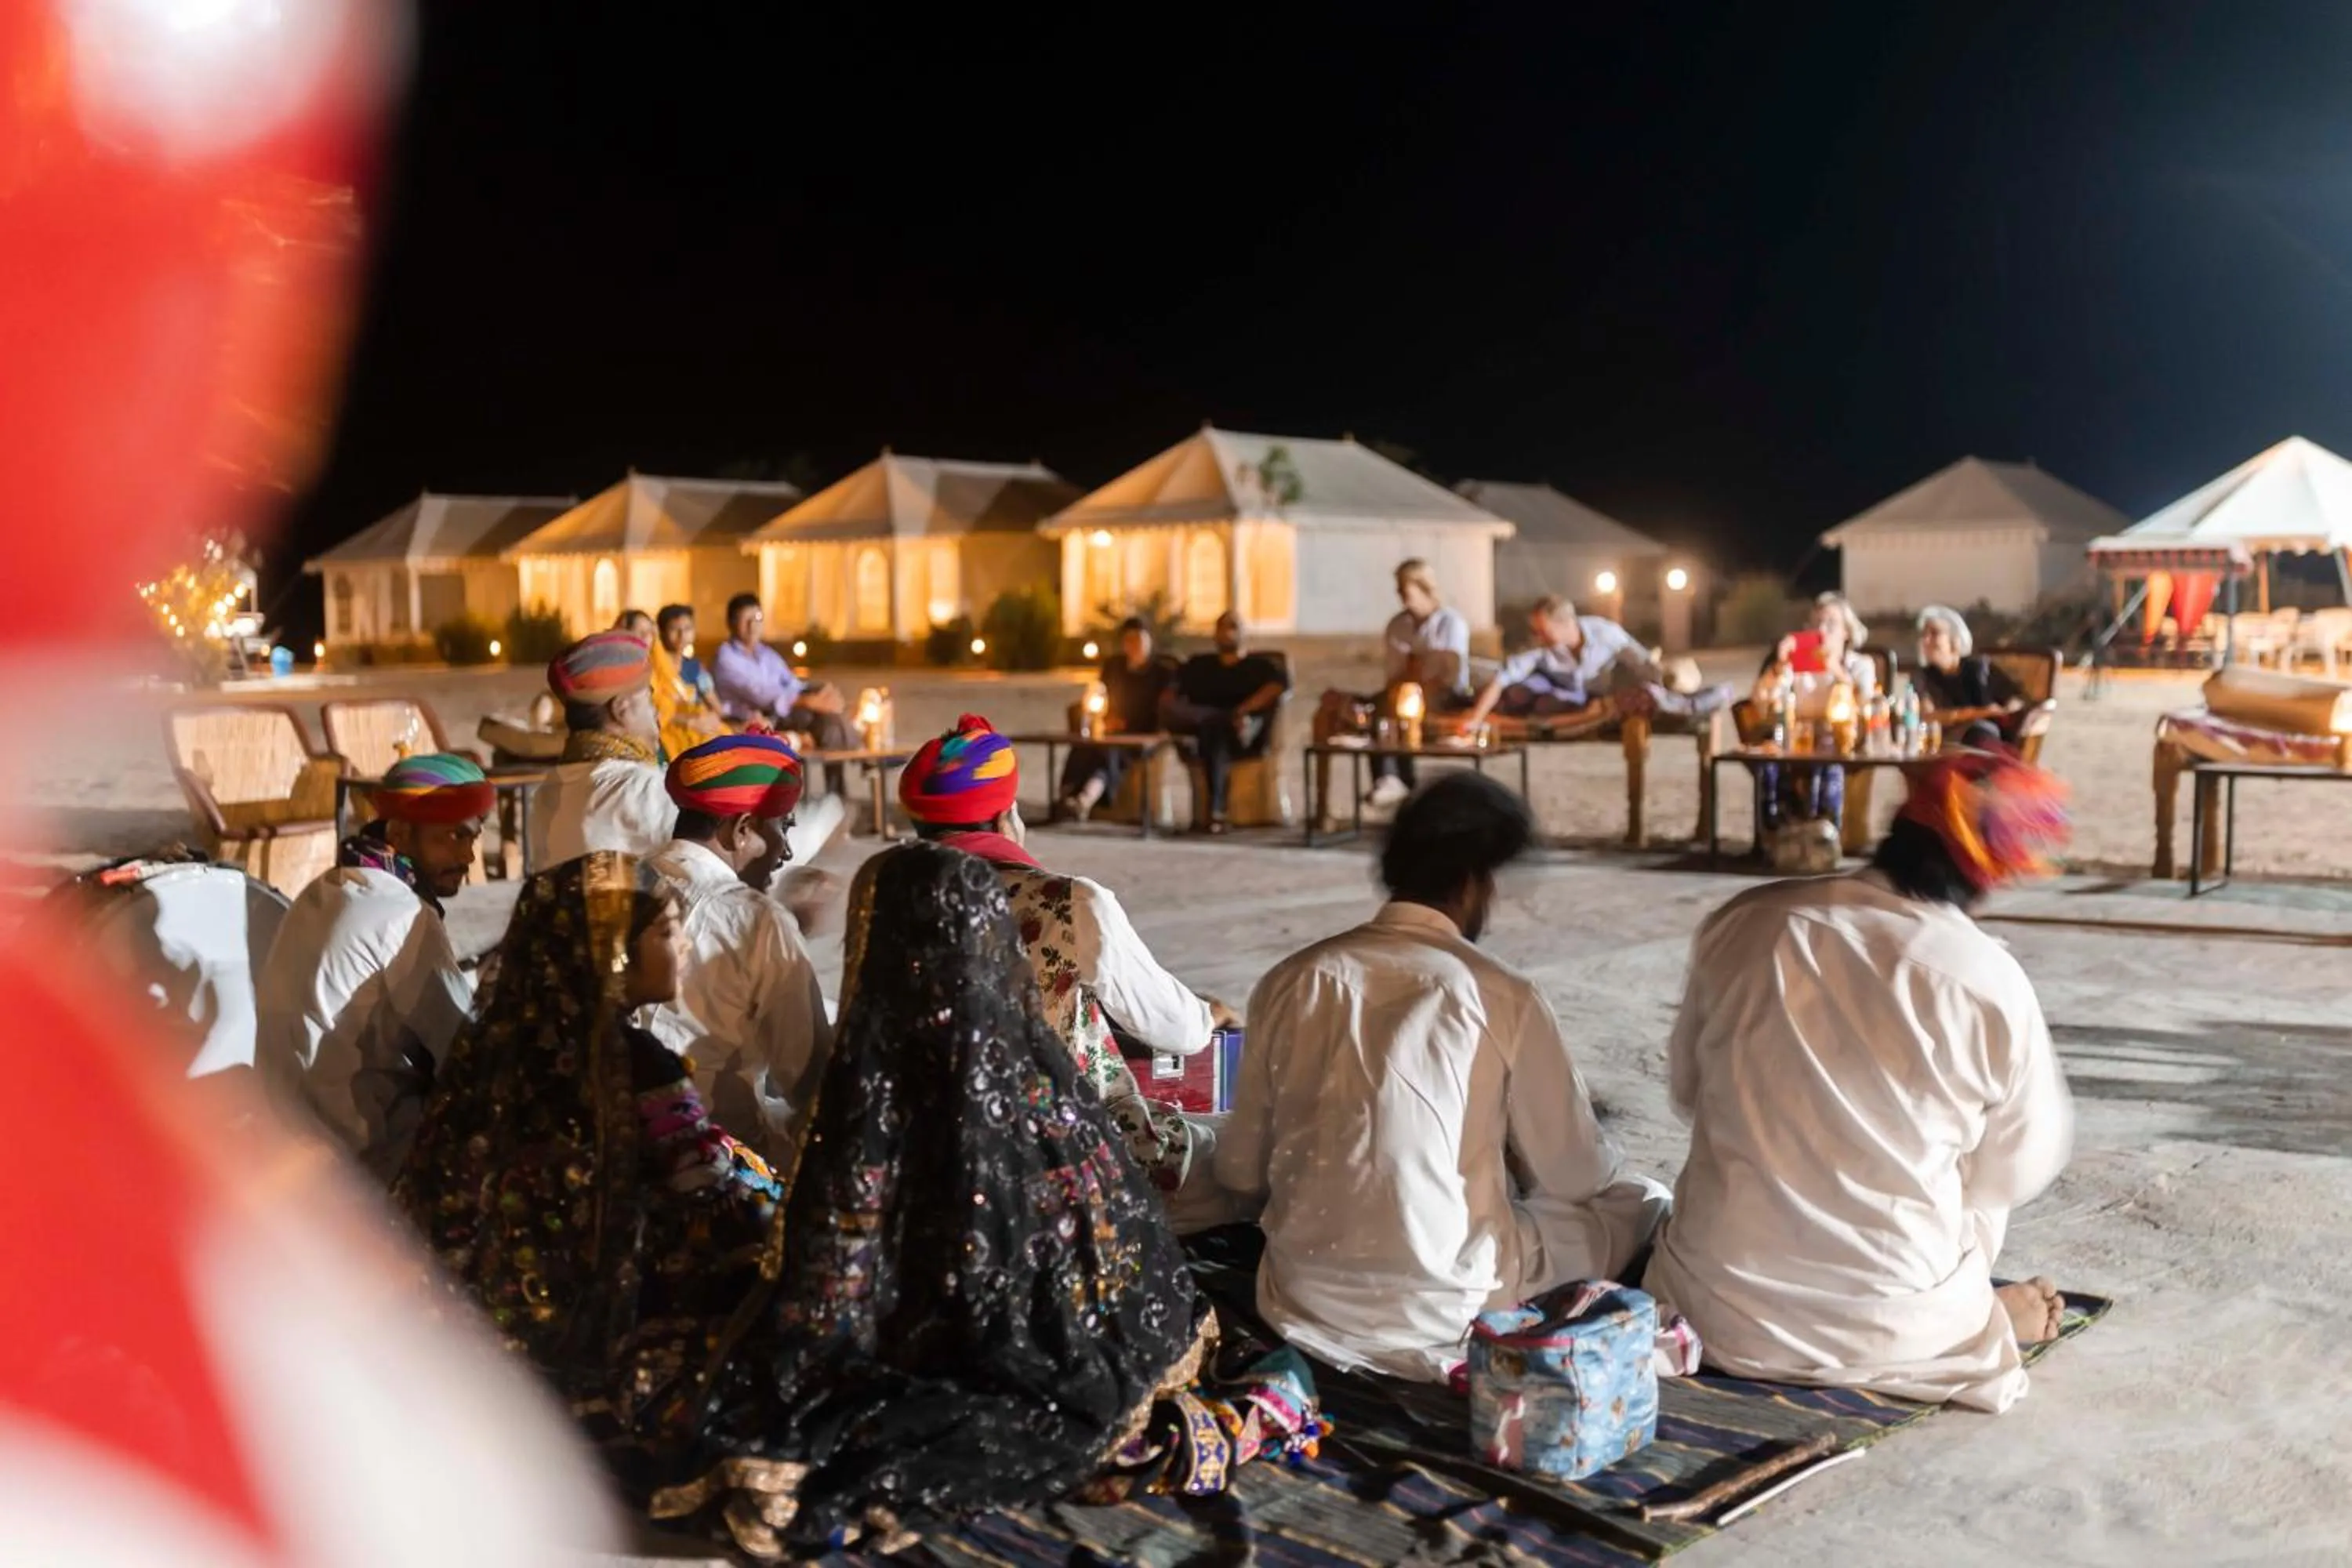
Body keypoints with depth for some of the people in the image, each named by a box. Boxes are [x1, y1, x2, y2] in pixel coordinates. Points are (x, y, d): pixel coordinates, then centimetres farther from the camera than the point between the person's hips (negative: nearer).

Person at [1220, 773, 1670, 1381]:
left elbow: (1239, 1170, 6)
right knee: (1644, 1204, 16)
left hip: (1305, 1305, 5)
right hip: (1447, 1316, -5)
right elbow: (1575, 1176, 1)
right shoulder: (1504, 996, -10)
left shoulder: (1291, 981, -1)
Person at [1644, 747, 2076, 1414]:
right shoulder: (1991, 982, -14)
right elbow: (2021, 1169, 1)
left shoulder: (1742, 923, -7)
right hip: (1890, 1327, 0)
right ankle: (1980, 1316, 9)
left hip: (1720, 1308, 1)